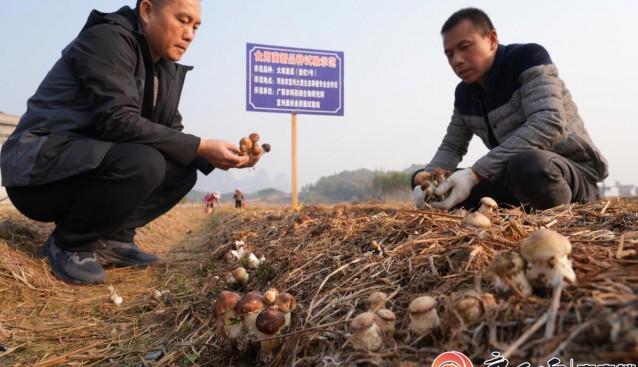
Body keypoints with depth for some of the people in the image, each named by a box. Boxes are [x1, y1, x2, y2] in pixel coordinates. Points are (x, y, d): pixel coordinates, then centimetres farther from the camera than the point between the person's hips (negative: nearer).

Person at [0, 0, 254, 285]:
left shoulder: (167, 69, 9)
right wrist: (200, 147, -25)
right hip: (38, 167, -8)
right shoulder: (107, 38, -15)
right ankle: (68, 244, -10)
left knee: (182, 170, -3)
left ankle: (111, 239, 1)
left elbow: (171, 132, 8)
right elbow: (118, 121, -27)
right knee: (142, 163, -32)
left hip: (94, 163, 8)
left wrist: (210, 157, -10)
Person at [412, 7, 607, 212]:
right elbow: (451, 146, 9)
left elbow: (548, 124, -29)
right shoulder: (464, 93, 5)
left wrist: (475, 173, -36)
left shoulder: (529, 58, -14)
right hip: (518, 174, 7)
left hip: (576, 172, -7)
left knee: (526, 166, -43)